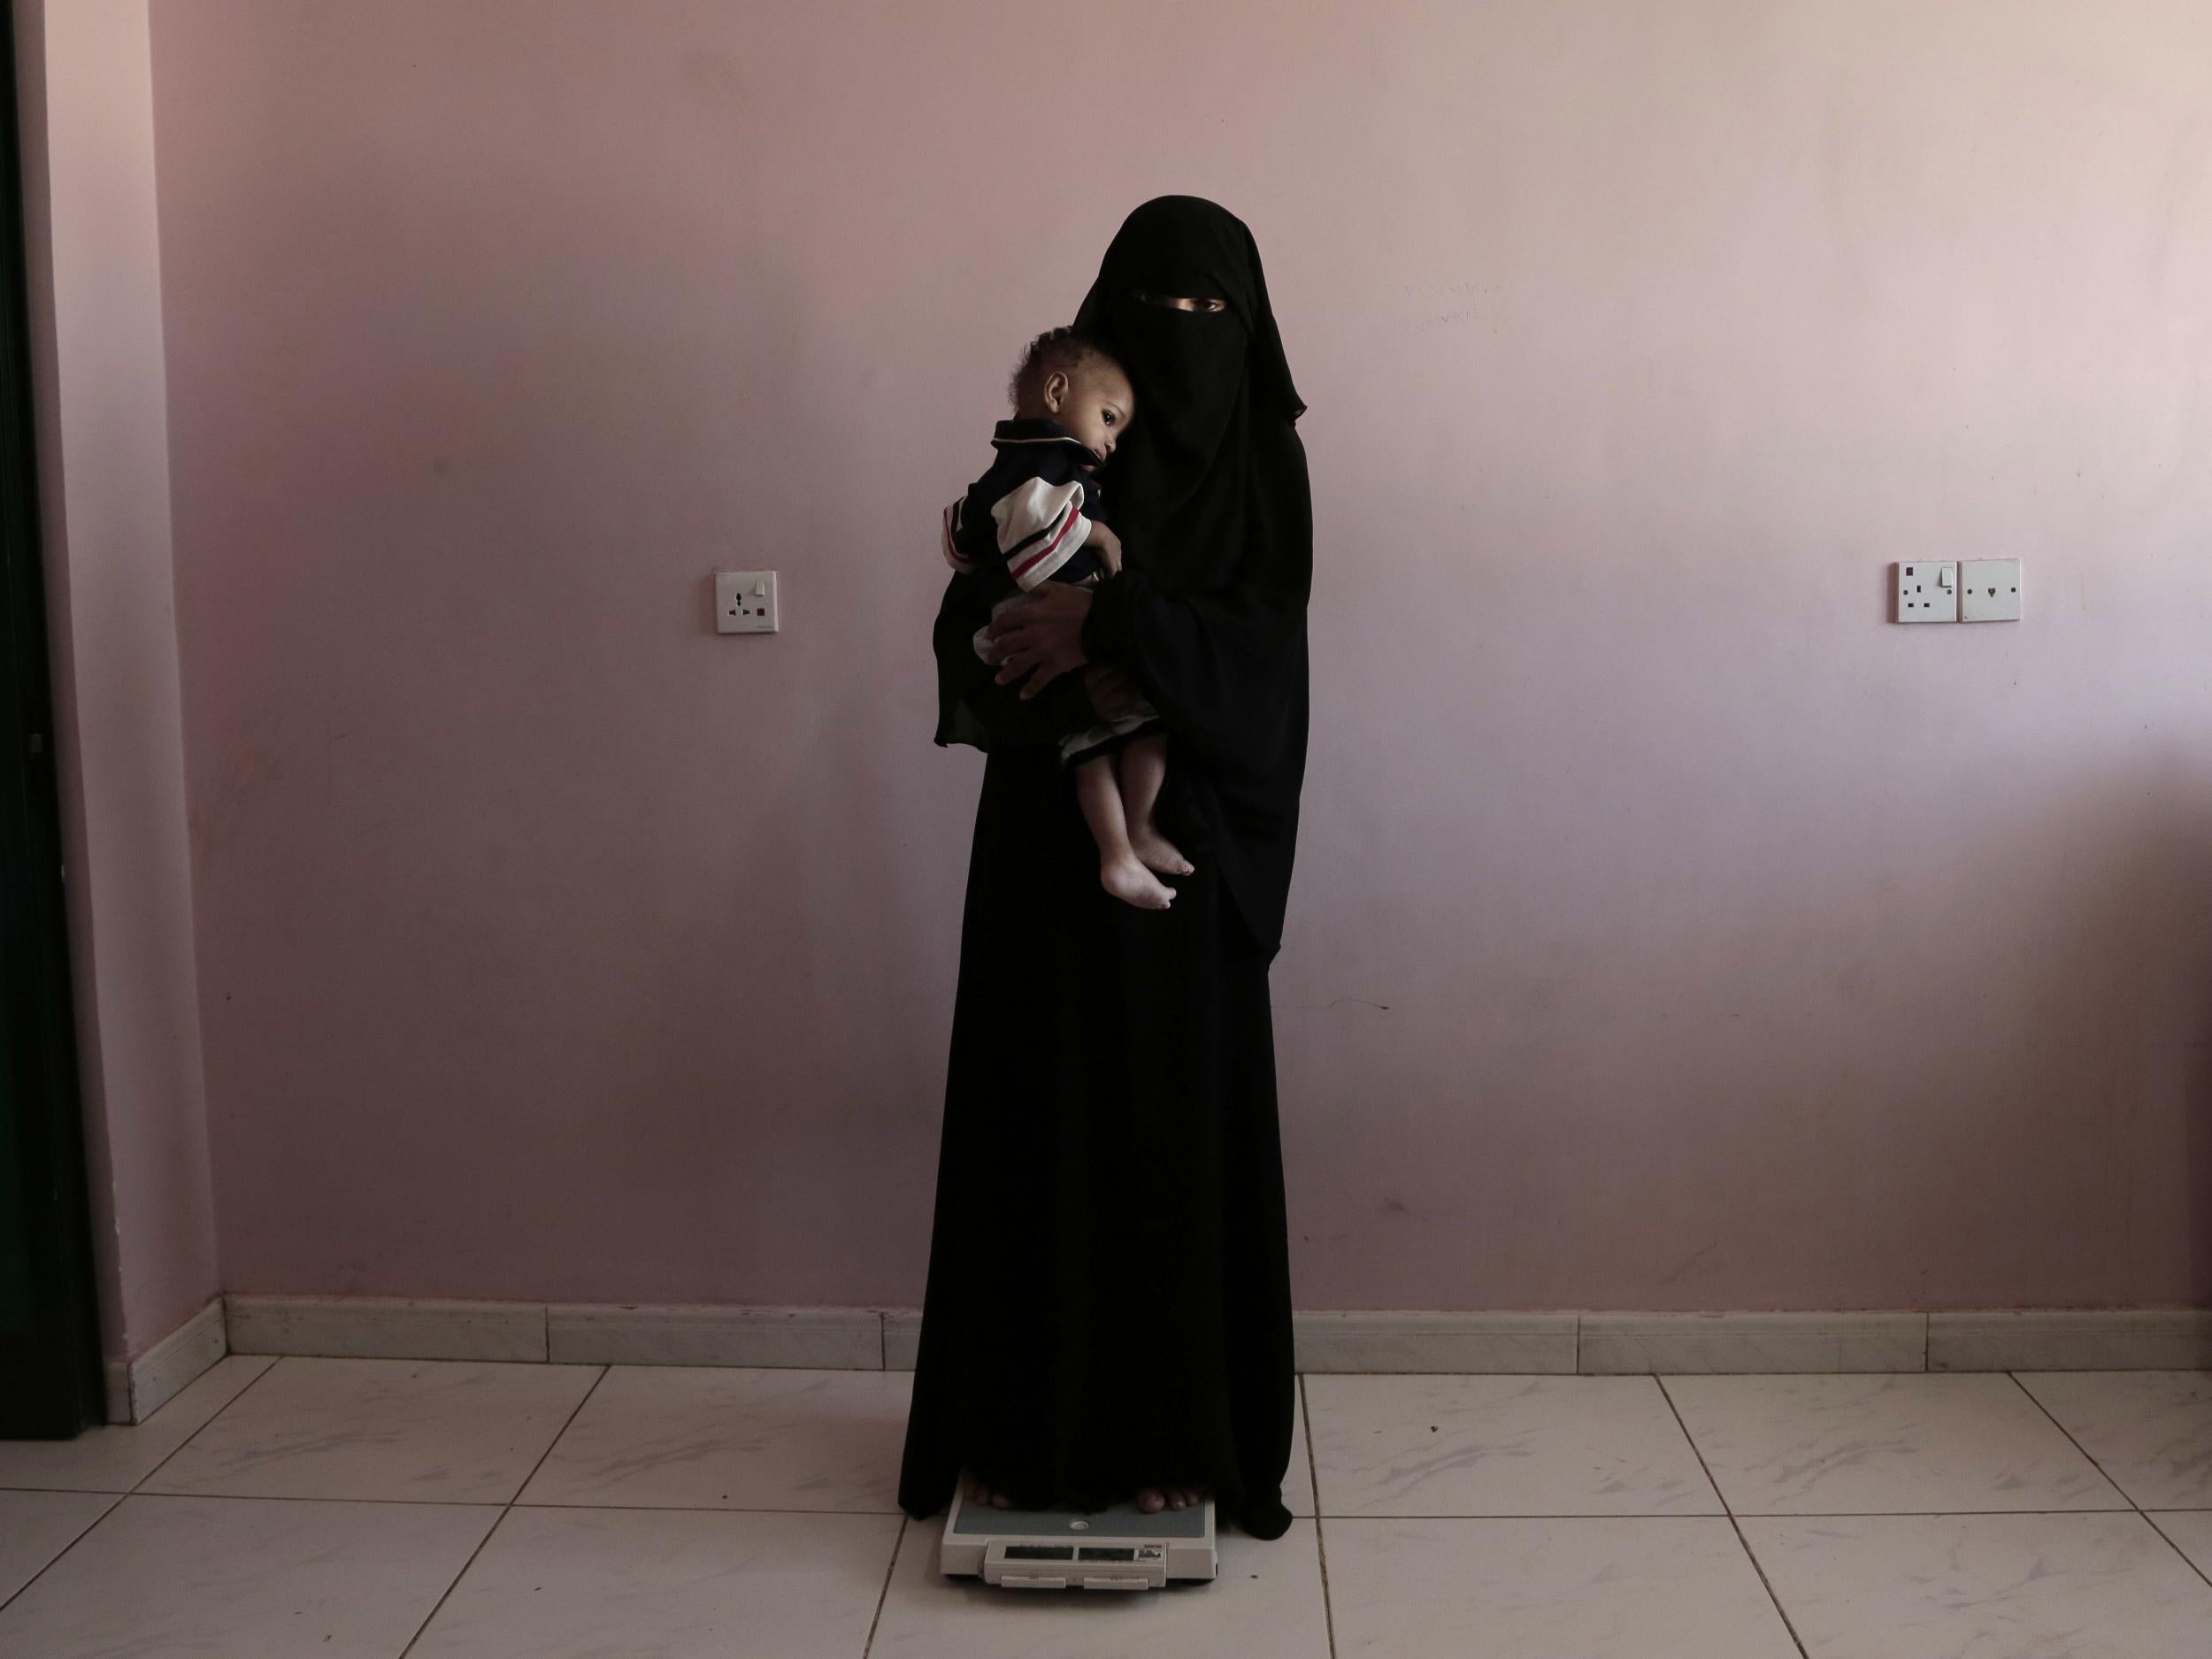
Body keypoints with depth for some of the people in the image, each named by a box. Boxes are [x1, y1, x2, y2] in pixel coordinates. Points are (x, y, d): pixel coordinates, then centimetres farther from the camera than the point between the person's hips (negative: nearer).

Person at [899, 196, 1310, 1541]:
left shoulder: (1263, 459, 3)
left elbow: (1264, 632, -10)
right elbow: (967, 629, -1)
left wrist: (1109, 620, -23)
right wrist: (1083, 678, -20)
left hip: (1192, 842, -1)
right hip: (1052, 835, 1)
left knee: (1185, 1114, 2)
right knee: (1043, 1112, 3)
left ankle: (1175, 1428, 14)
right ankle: (1027, 1424, 15)